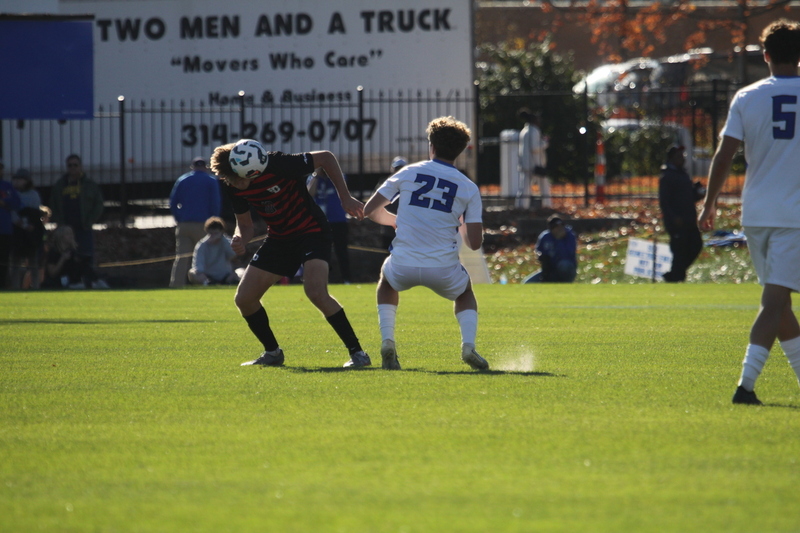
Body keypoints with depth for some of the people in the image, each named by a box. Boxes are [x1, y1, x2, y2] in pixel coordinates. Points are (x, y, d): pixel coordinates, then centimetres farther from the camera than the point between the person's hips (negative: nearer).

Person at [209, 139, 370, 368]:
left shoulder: (278, 165, -27)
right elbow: (244, 224, 5)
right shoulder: (234, 188, -8)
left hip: (312, 231, -7)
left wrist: (345, 198, -13)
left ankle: (357, 353, -18)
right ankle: (273, 353, 21)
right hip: (279, 238, 7)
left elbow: (326, 158, -15)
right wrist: (240, 240, -20)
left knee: (316, 292, -28)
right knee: (244, 298, 0)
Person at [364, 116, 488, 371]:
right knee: (465, 293, 33)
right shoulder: (468, 188, 4)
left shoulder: (408, 173, 5)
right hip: (443, 269, 0)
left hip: (403, 266, 0)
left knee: (386, 281, 36)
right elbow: (475, 243, 0)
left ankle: (387, 342, 16)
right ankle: (468, 345, 6)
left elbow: (370, 210, 8)